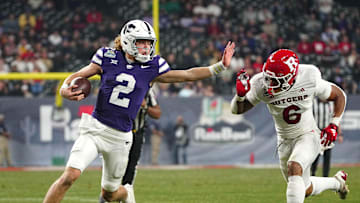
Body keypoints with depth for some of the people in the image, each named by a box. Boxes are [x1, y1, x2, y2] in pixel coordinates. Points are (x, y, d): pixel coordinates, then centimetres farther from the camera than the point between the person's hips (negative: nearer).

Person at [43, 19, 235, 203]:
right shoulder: (109, 58, 0)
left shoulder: (151, 68, 3)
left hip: (120, 137, 2)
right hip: (95, 128, -2)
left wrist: (220, 66, 6)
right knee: (70, 175, -21)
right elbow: (79, 75, 7)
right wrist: (65, 89, -14)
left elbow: (187, 75, 10)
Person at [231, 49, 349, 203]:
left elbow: (339, 96, -5)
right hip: (285, 142, 4)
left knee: (294, 168, -34)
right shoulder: (261, 86, -21)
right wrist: (240, 94, -33)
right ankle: (337, 182, 48)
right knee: (306, 190, 18)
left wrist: (333, 125, -14)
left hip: (308, 135, -4)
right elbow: (237, 110, -11)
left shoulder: (310, 80, -23)